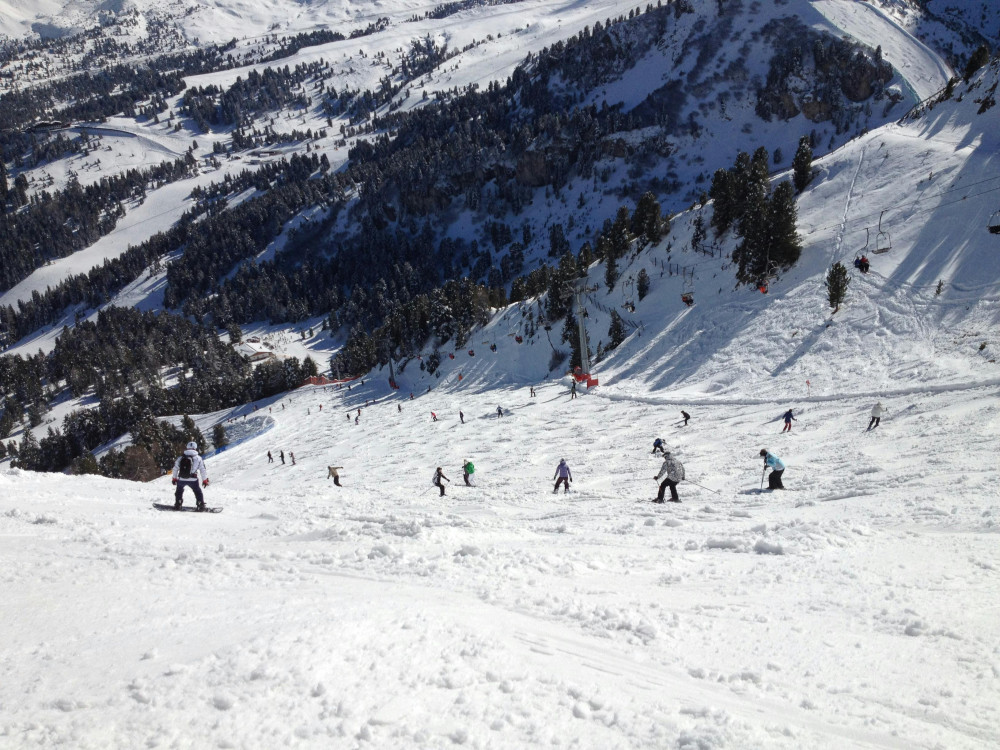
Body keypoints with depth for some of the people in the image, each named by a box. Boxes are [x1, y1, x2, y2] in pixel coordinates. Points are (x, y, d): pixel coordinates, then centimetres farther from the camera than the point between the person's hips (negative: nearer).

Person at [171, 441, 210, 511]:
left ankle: (178, 504, 22)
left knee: (179, 491, 27)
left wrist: (174, 478, 22)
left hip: (181, 479, 1)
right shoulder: (198, 458, 1)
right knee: (197, 492, 19)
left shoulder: (181, 457, 6)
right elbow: (203, 470, 4)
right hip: (192, 480, -1)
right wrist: (205, 480, 14)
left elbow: (175, 468, 11)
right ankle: (201, 505, 13)